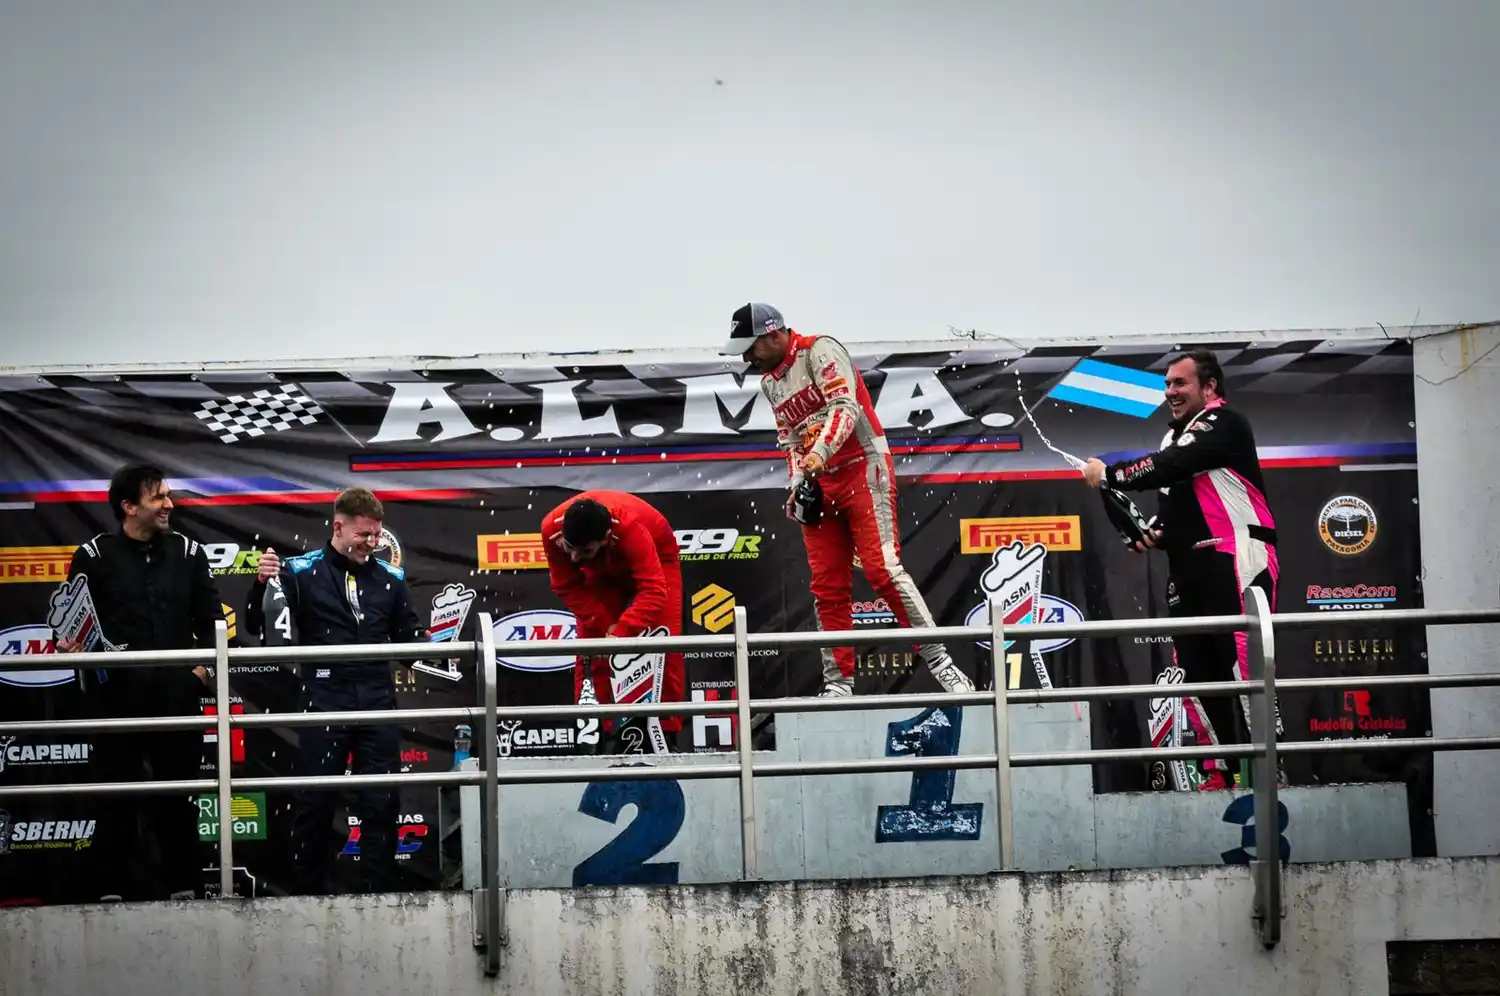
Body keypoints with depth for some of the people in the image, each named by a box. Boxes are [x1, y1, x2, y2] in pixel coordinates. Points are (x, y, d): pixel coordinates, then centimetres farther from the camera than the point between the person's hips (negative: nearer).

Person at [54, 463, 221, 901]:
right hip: (118, 693, -2)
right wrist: (69, 644, -16)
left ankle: (183, 885, 11)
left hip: (177, 692, 2)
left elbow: (210, 618, 12)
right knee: (125, 795, -1)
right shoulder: (94, 557, 1)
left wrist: (204, 664, 0)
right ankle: (124, 886, 3)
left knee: (179, 792, 5)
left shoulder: (187, 552, 8)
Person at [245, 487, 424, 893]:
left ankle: (379, 895, 11)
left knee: (381, 804, 4)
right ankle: (307, 896, 11)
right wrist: (261, 584, -19)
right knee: (316, 803, 2)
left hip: (378, 705, 3)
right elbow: (257, 627, -1)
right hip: (324, 704, -3)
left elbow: (411, 637, 15)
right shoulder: (302, 571, 0)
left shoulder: (390, 578, 9)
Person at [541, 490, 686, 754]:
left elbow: (654, 592, -50)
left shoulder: (631, 528, -47)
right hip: (603, 572, 3)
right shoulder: (552, 529, -35)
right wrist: (607, 627, -25)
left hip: (655, 560, -3)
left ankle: (666, 736, -4)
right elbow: (568, 587, -20)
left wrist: (619, 634, -56)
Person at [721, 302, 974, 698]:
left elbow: (845, 408, -21)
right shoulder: (769, 381, 17)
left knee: (882, 569, -17)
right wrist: (797, 484, 8)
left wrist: (820, 452, -34)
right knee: (828, 586, 3)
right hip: (819, 482, 8)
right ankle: (839, 683, 6)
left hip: (861, 469, -8)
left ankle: (938, 661, -14)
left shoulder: (820, 352, -9)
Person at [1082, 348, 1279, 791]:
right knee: (1195, 669, 4)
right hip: (1189, 569, 10)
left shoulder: (1224, 425, -7)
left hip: (1237, 561, -10)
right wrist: (1156, 534, 10)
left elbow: (1173, 466, -20)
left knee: (1242, 664, -16)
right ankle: (1219, 773, 8)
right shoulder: (1175, 436, 22)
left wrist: (1108, 474, -11)